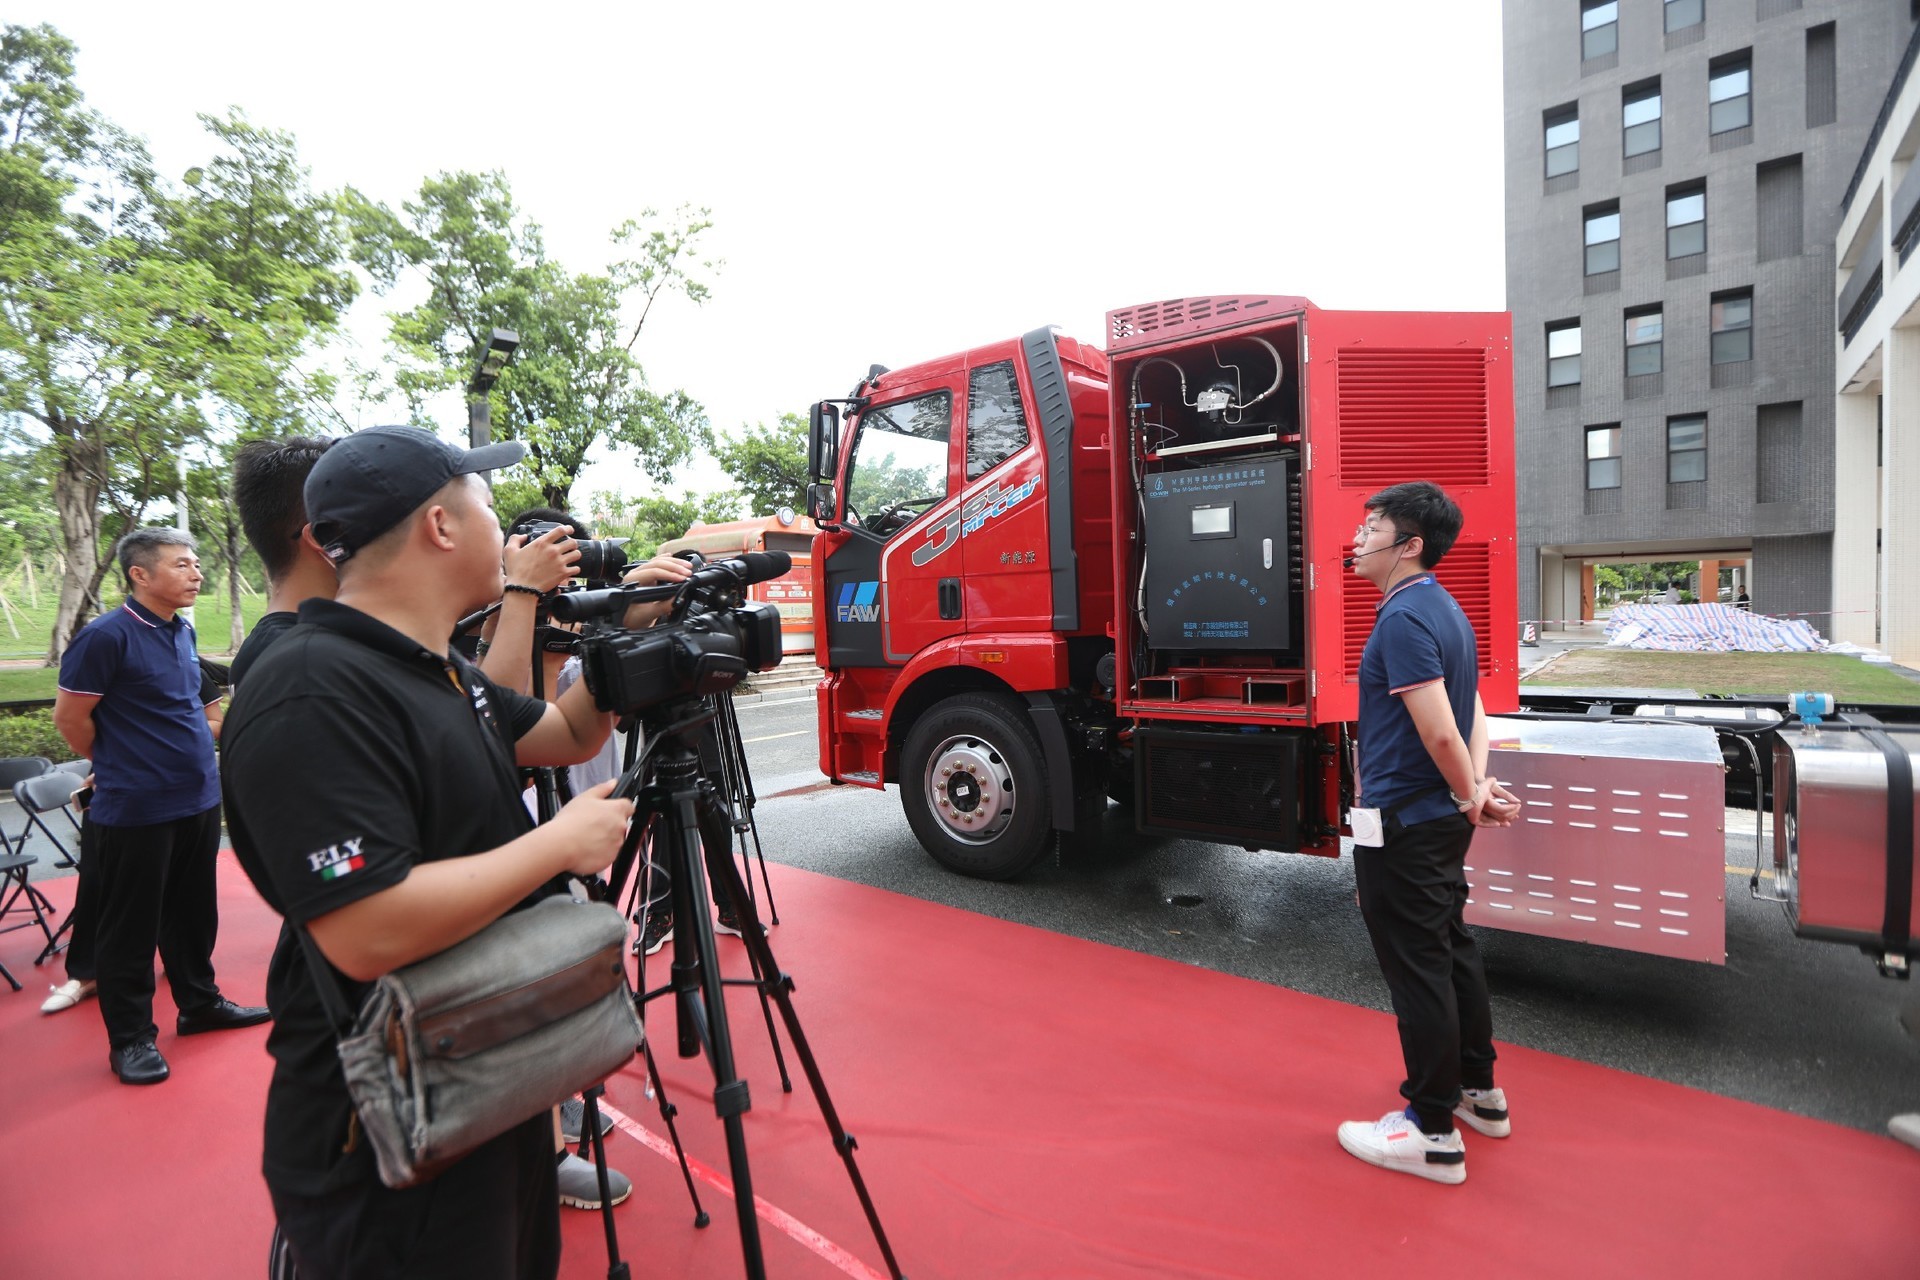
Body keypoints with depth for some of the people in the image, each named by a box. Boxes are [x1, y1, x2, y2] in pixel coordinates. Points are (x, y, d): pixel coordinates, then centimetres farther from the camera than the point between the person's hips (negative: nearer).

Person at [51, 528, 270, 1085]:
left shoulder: (183, 632, 7)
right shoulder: (107, 636, -16)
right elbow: (70, 718, -11)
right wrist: (118, 766, 3)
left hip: (199, 800, 7)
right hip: (134, 812, -7)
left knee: (193, 913, 19)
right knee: (129, 928, 6)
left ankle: (200, 1003, 33)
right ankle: (131, 1038, 19)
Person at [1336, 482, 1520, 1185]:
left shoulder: (1404, 618, -21)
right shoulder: (1444, 609, 11)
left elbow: (1440, 733, -26)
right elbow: (1473, 714, 14)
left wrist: (1471, 797, -9)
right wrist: (1479, 787, 2)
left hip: (1402, 824, -10)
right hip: (1439, 819, 10)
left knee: (1417, 971, 1)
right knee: (1451, 951, 22)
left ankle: (1432, 1132, 15)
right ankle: (1478, 1091, 38)